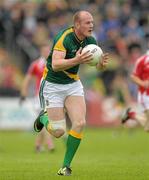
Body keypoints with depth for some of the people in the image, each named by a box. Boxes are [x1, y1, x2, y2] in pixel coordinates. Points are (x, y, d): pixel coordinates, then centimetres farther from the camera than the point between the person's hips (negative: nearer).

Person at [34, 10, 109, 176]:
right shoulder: (64, 38, -25)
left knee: (80, 123, -13)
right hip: (53, 85, -5)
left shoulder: (90, 41, -4)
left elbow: (98, 66, 4)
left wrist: (102, 63, -21)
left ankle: (66, 165, 0)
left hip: (73, 84, 6)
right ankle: (43, 117, 29)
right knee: (58, 132, -7)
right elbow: (56, 65, -35)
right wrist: (76, 60, -50)